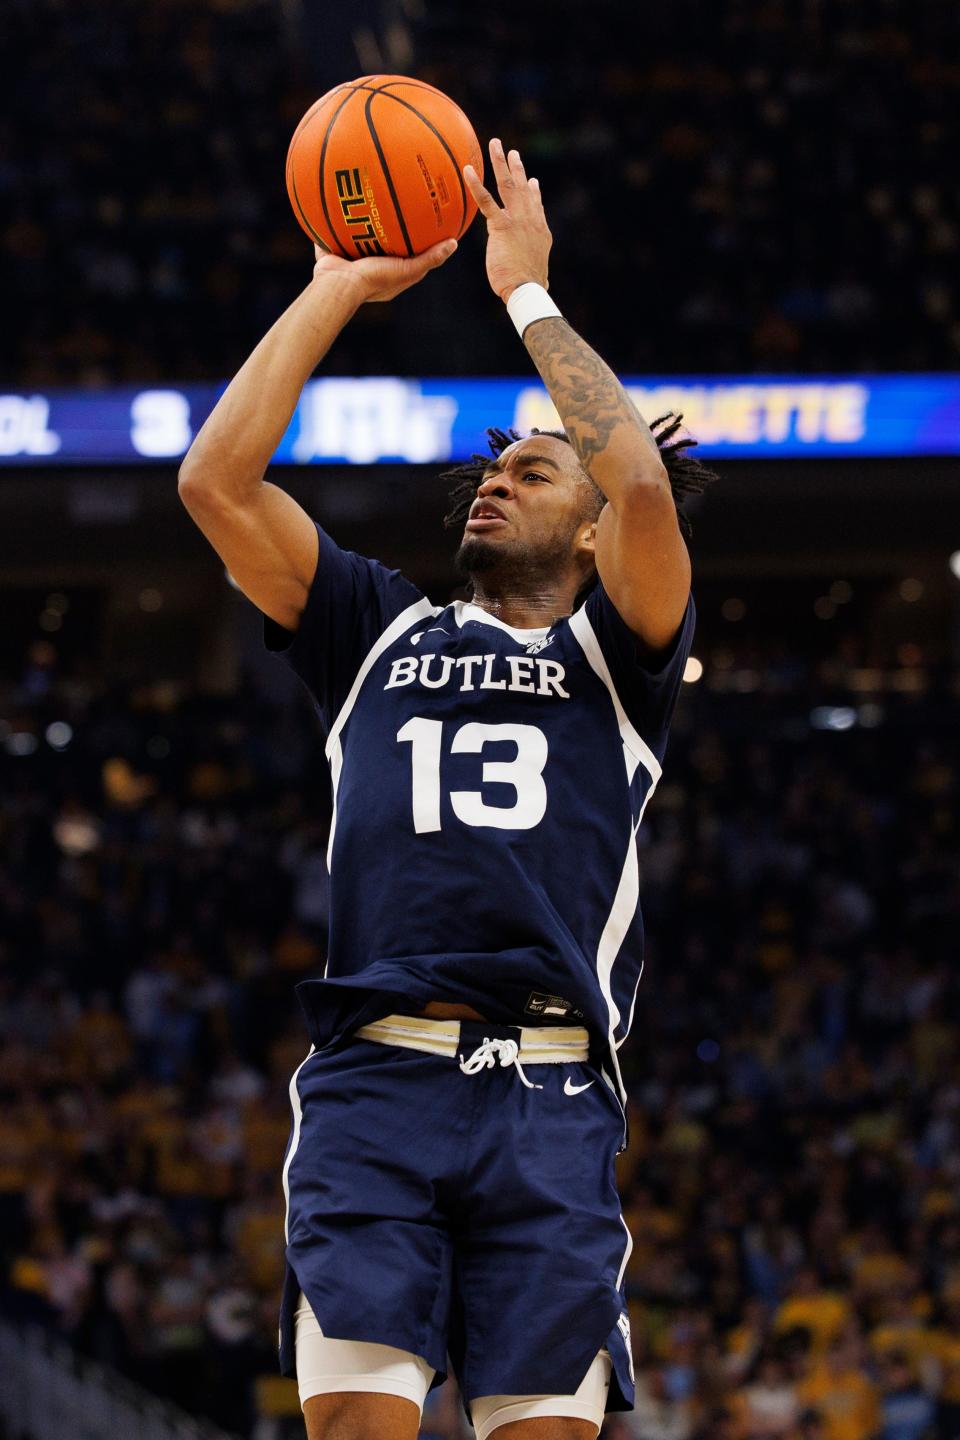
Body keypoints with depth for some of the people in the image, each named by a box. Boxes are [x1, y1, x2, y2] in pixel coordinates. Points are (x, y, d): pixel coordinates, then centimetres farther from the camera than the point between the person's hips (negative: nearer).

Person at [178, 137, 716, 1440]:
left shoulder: (616, 653, 17)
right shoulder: (384, 634, 24)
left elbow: (643, 484, -3)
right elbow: (217, 480, 14)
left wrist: (529, 294, 6)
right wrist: (335, 292, 17)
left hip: (551, 1095, -1)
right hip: (375, 1079, 1)